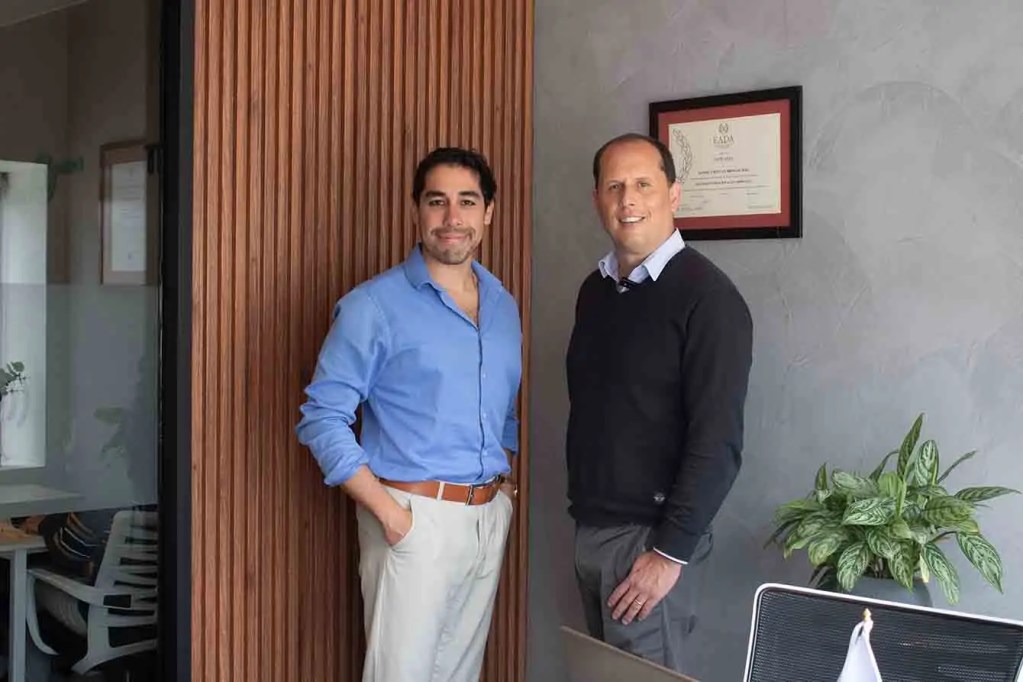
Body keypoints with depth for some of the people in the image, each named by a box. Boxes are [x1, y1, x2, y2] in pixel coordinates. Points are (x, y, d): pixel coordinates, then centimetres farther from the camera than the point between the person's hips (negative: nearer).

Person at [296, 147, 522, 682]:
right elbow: (322, 418, -11)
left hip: (490, 517, 6)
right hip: (414, 519, -6)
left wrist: (508, 482, 9)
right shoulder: (375, 305, -8)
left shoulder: (503, 305, 11)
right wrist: (389, 512, -16)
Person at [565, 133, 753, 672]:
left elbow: (717, 442, -17)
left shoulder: (706, 296, -13)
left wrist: (671, 552, -18)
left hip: (650, 537, -7)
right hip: (589, 529, 7)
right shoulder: (595, 290, 9)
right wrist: (582, 508, 13)